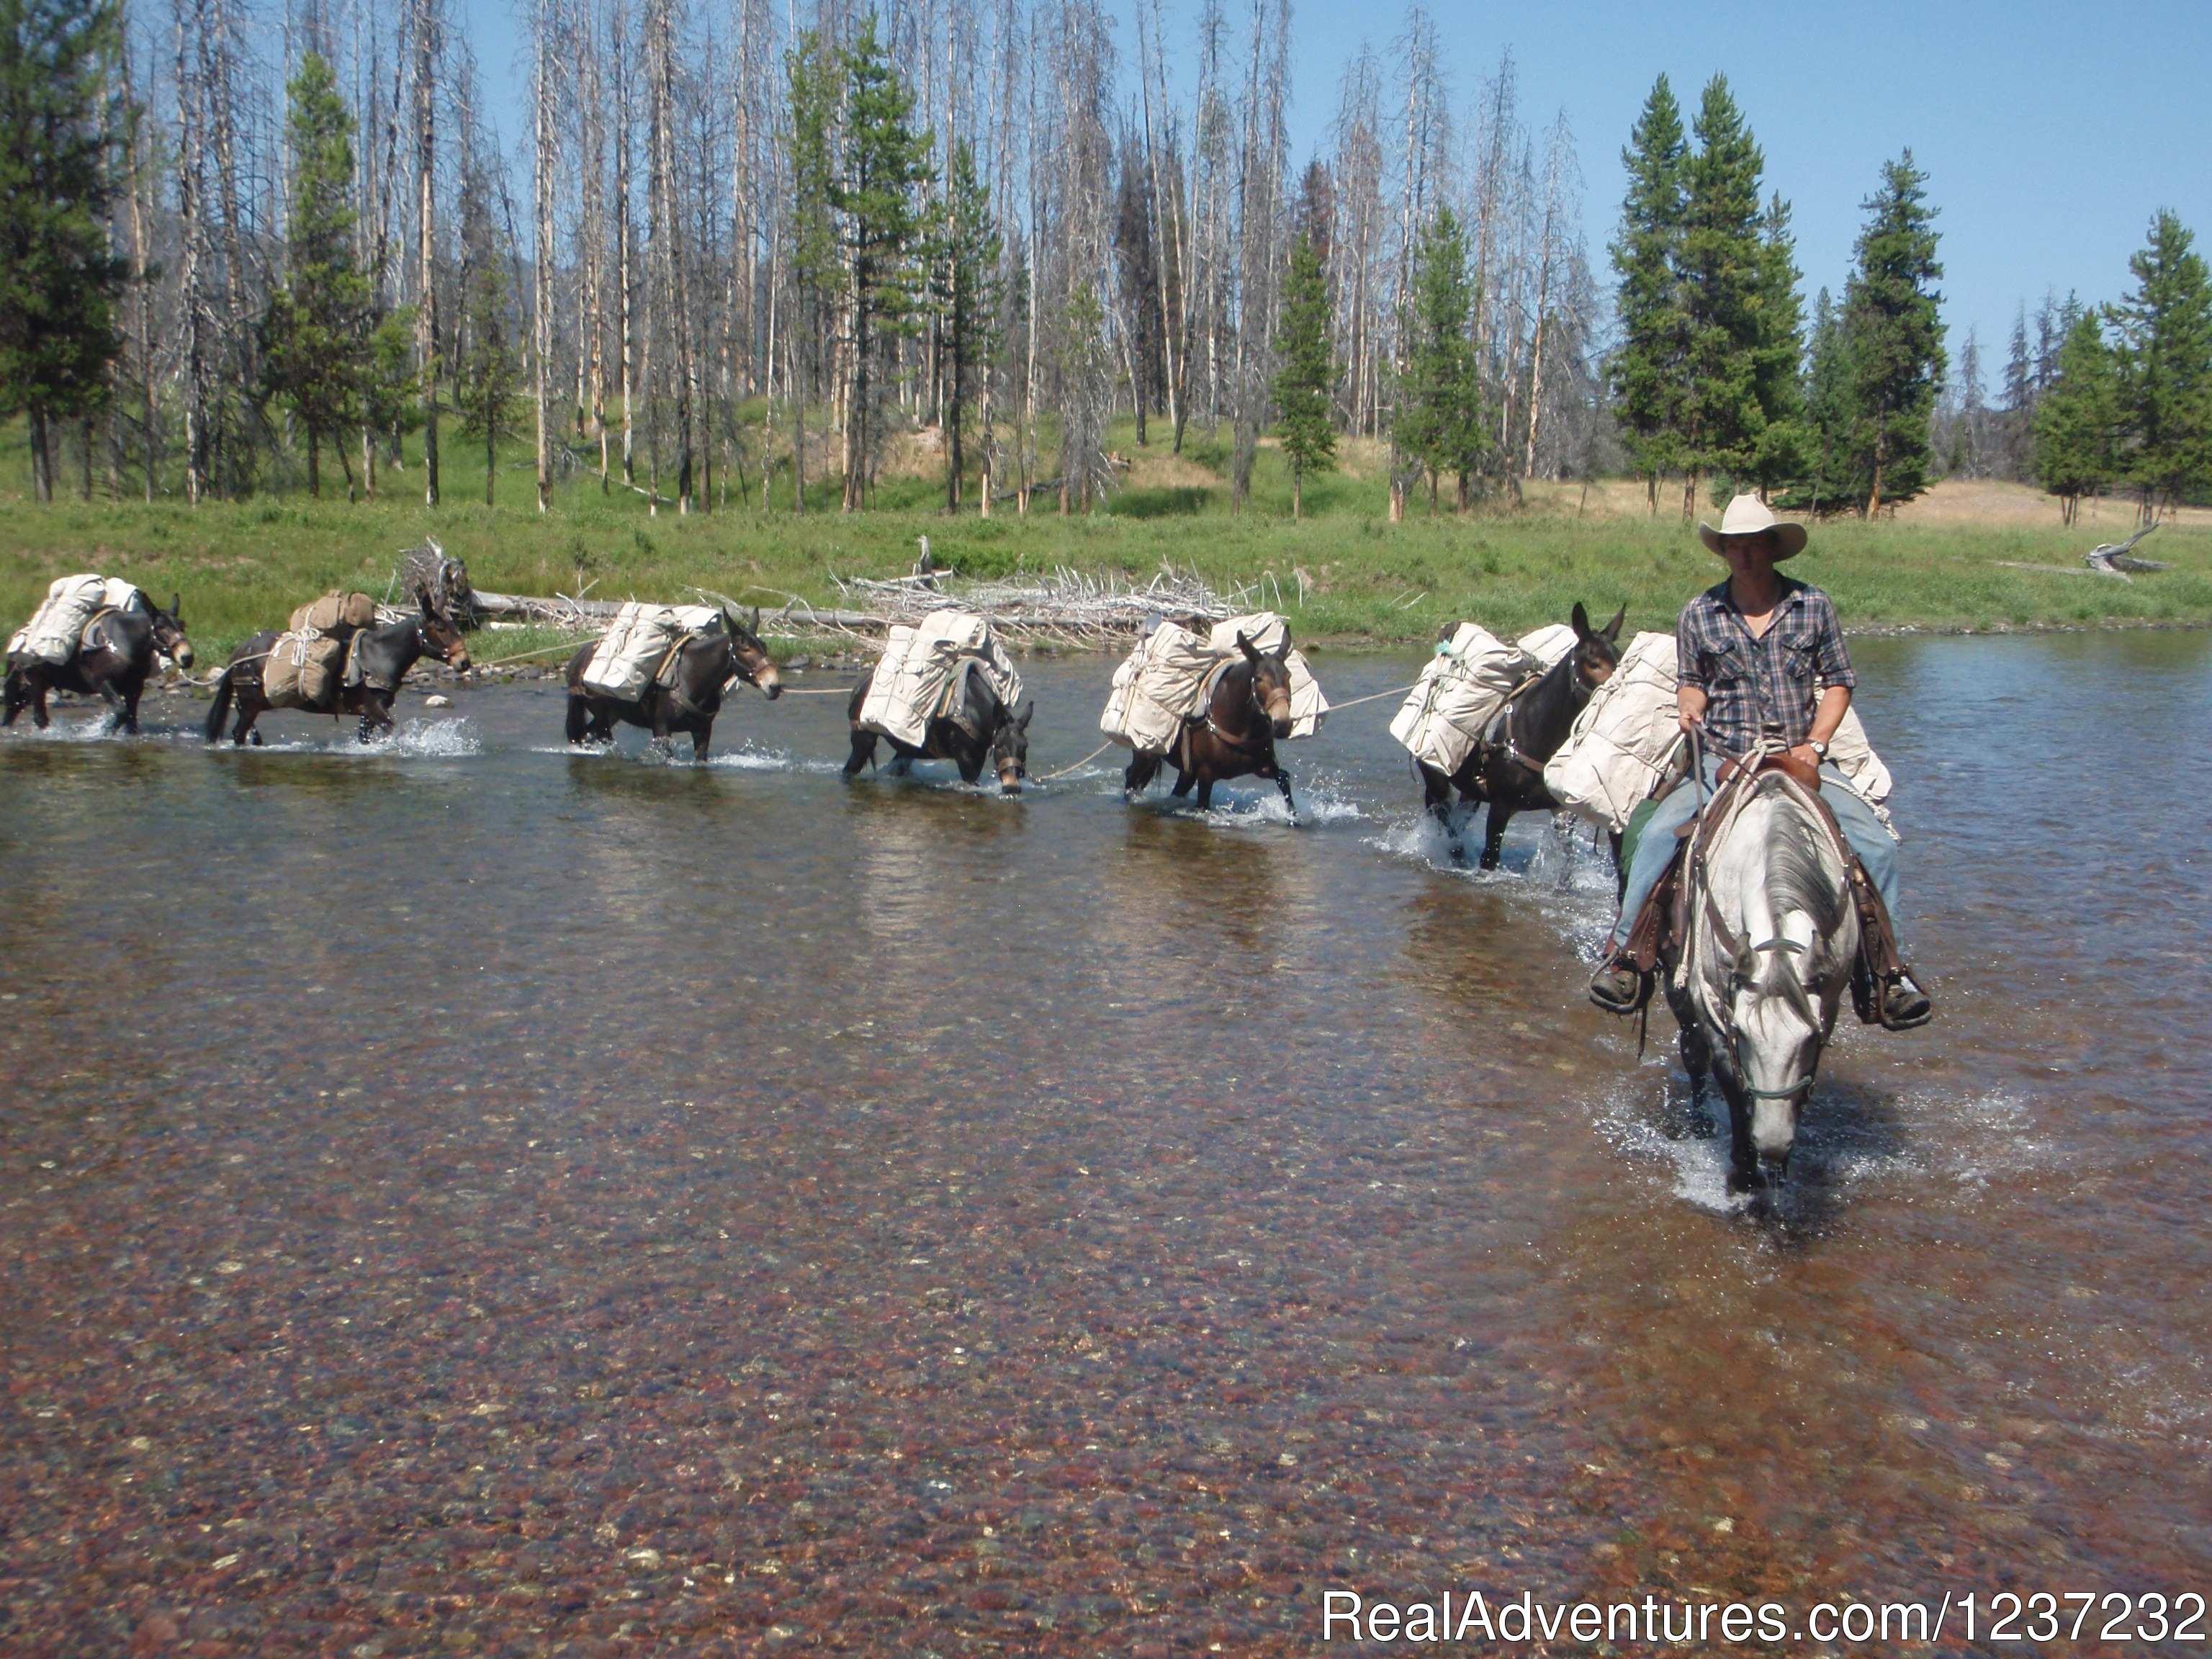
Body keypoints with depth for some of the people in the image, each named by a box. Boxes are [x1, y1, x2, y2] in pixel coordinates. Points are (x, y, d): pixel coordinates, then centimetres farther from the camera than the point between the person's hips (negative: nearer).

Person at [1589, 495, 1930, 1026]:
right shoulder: (1698, 614, 3)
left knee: (1876, 846, -15)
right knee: (1658, 835, -23)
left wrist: (1814, 746, -5)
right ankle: (1625, 953, -9)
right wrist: (1689, 703, -8)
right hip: (1721, 762, 0)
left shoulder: (1813, 605, 3)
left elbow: (1838, 681, 8)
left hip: (1801, 761, 1)